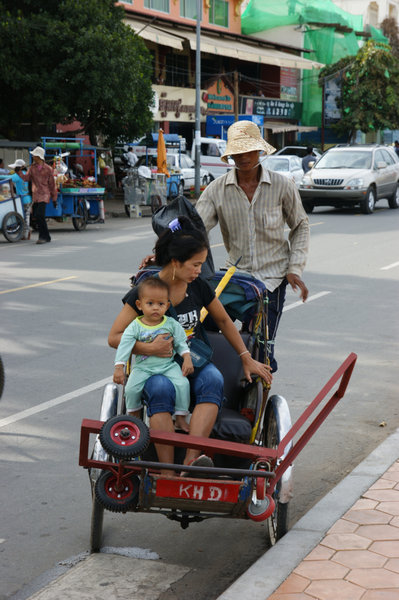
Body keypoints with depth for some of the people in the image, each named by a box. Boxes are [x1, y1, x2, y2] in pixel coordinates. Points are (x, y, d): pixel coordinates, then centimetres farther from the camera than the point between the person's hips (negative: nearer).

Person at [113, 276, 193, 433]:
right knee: (132, 388, -21)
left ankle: (181, 419, -6)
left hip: (168, 365, 1)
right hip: (143, 367, 0)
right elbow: (124, 346, -9)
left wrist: (187, 359, -9)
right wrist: (119, 367, -17)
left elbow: (181, 342, 6)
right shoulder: (135, 326, -4)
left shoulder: (171, 324, 1)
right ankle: (134, 417, 8)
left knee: (182, 384, -22)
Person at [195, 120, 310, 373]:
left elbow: (300, 226, 9)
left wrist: (295, 269, -1)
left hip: (273, 276, -2)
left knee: (264, 346, -7)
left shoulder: (282, 186, -2)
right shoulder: (217, 190, 0)